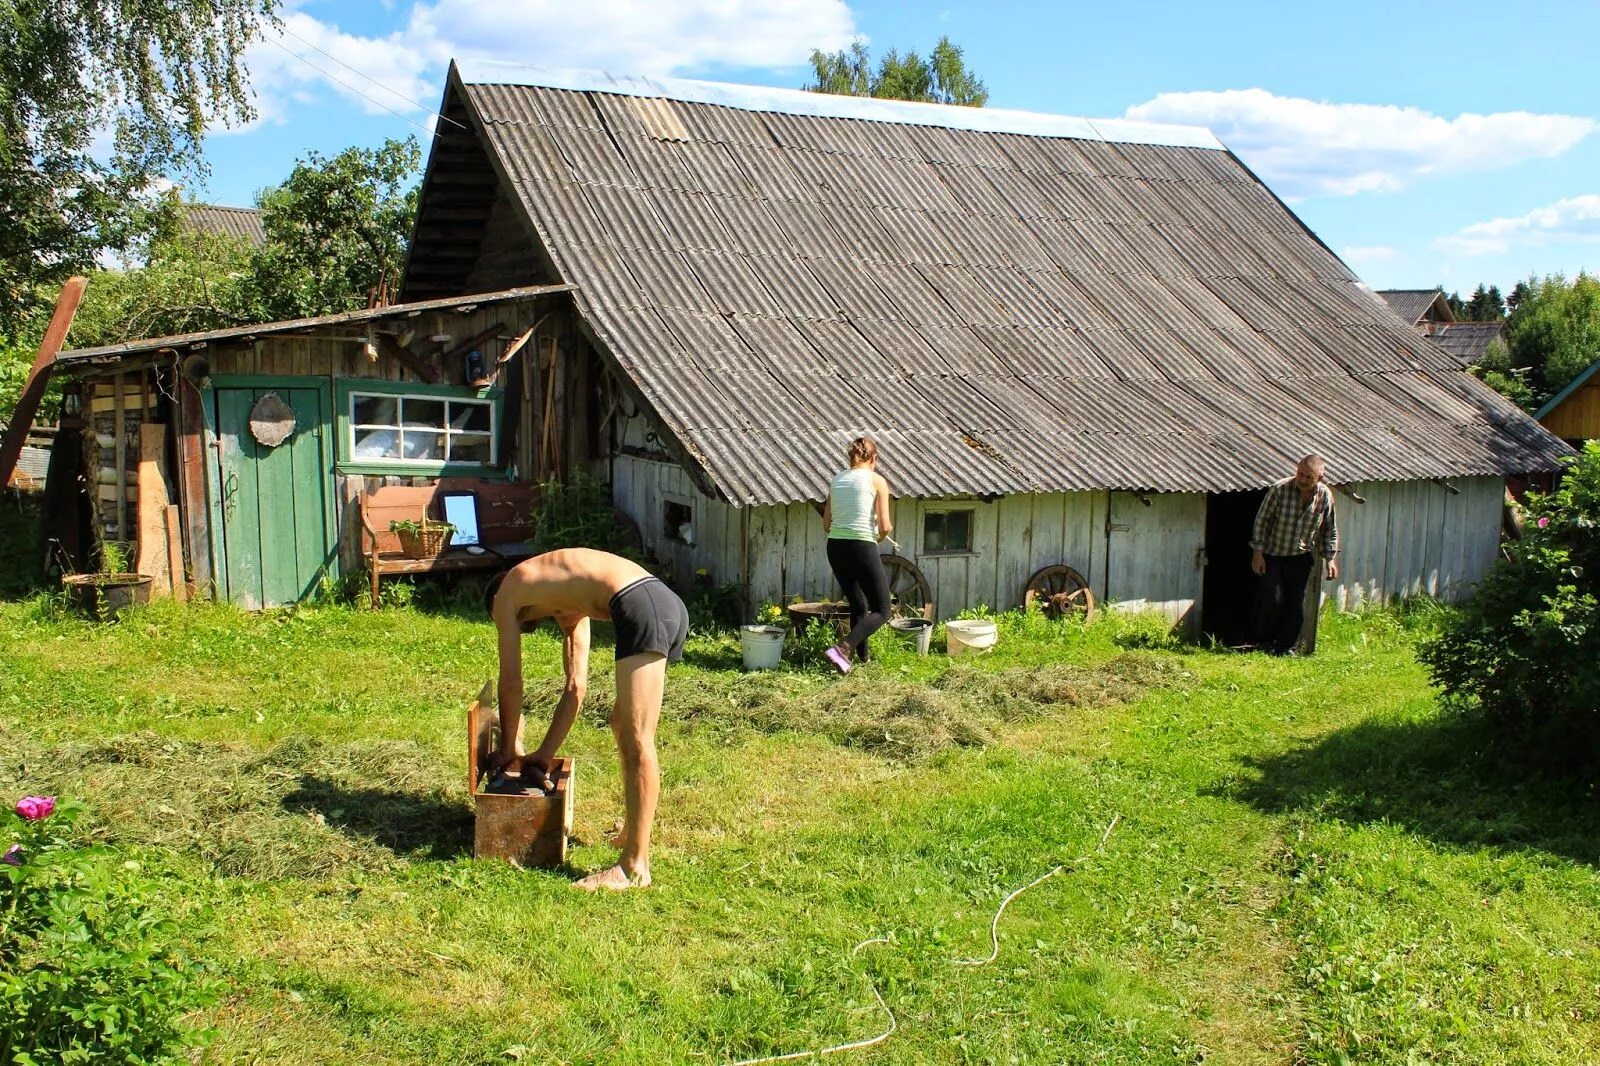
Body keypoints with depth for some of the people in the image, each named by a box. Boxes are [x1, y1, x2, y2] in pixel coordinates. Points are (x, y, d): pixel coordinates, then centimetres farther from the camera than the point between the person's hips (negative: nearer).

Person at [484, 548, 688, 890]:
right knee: (622, 725, 21)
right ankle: (631, 836, 31)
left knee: (636, 743, -6)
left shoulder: (507, 593, 17)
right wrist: (544, 754, 37)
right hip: (670, 604, 9)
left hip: (641, 609, -9)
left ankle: (635, 867, -2)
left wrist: (509, 750, 30)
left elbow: (511, 681, 19)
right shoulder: (566, 605, 36)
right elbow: (576, 686, 35)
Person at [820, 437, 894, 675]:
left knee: (858, 606, 23)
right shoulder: (876, 480, -2)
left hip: (835, 548, 6)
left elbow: (826, 526, 14)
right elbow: (885, 526, -7)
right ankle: (842, 649, -16)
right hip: (862, 548, -6)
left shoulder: (836, 481, 12)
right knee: (881, 610, 3)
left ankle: (862, 657, 26)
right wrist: (880, 535, 14)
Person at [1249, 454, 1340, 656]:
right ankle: (1263, 642, 11)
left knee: (1296, 604, 3)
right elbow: (1261, 520, -10)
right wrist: (1257, 552, -11)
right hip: (1272, 555, -3)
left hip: (1300, 558, 3)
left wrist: (1330, 558, 3)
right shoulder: (1279, 490, -20)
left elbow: (1330, 529, 6)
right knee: (1272, 599, -8)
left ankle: (1286, 647, 16)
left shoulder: (1325, 496, -9)